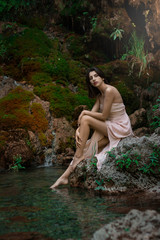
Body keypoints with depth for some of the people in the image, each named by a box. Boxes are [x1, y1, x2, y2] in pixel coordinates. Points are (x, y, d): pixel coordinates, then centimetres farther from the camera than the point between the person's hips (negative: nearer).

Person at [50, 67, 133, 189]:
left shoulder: (110, 90, -14)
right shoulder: (99, 95, 14)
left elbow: (104, 116, -16)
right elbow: (93, 113, 5)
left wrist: (84, 112, -6)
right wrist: (79, 129, -10)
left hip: (120, 128, -8)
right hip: (111, 127, 8)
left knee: (85, 119, -19)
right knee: (89, 146, -12)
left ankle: (79, 156, -12)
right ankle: (66, 175, -16)